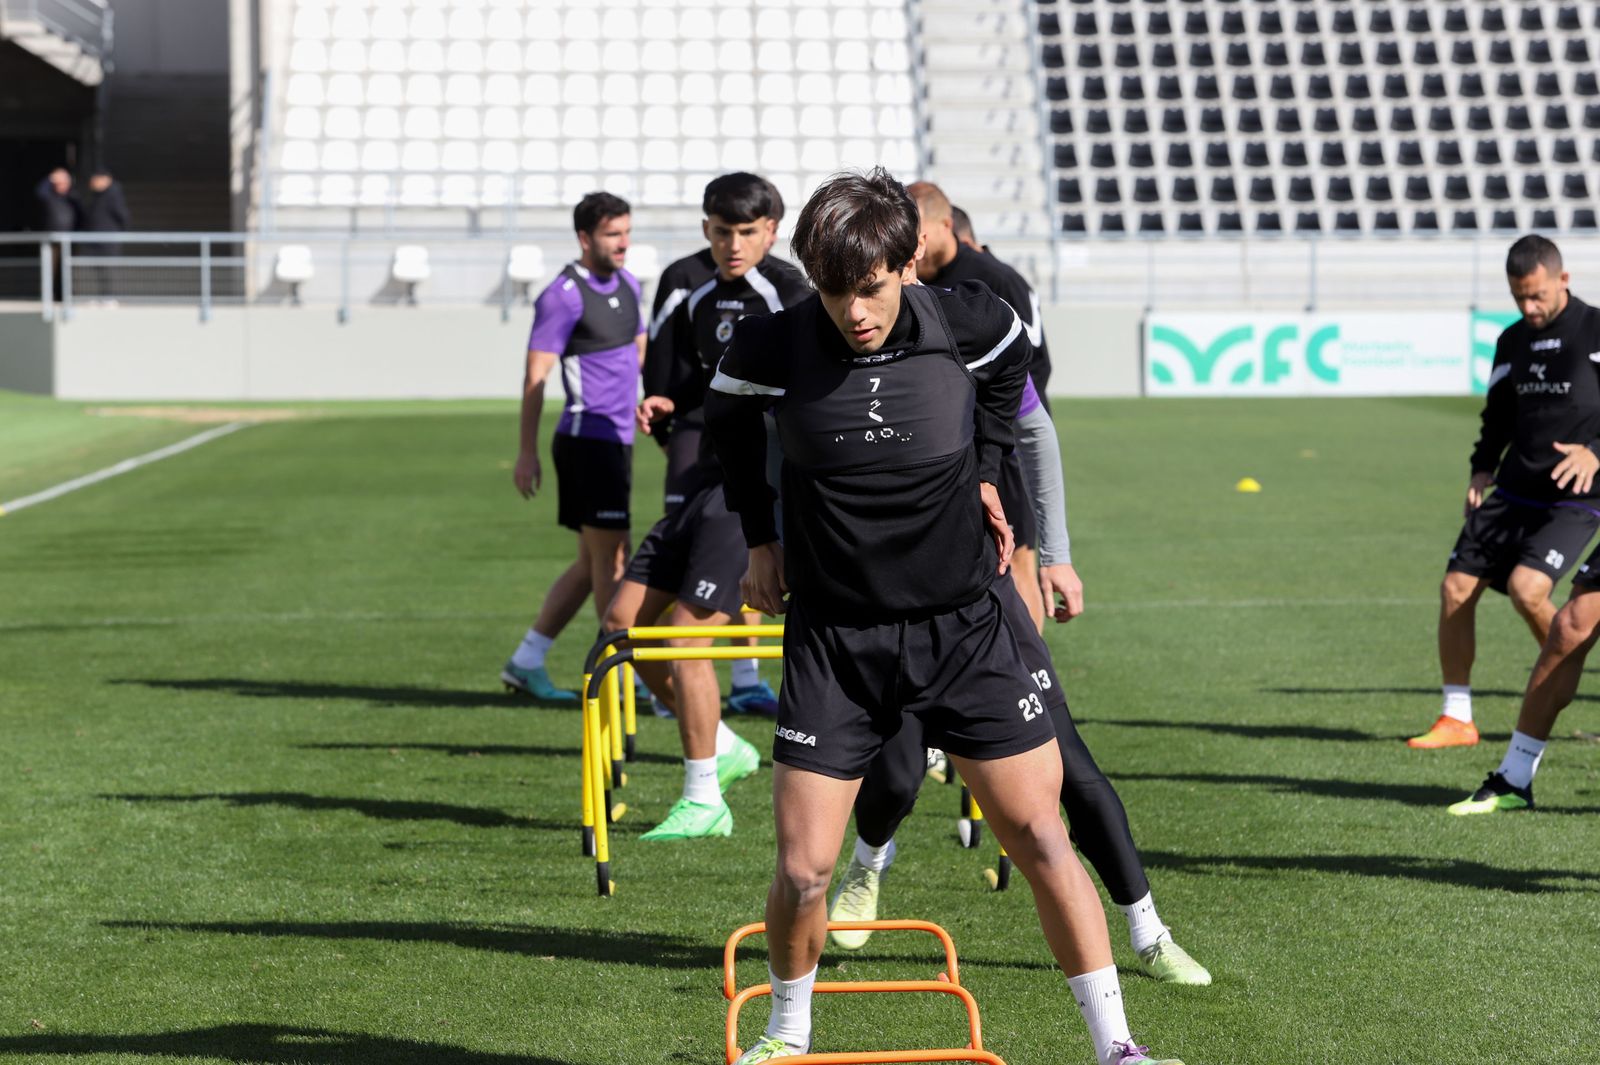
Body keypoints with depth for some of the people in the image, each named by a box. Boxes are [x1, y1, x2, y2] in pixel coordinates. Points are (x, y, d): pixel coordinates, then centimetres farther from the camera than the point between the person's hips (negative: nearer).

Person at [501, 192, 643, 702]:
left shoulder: (627, 284, 13)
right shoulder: (564, 295, -12)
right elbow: (535, 377, -12)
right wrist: (527, 451, -14)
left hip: (617, 439, 9)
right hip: (587, 438, -9)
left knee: (593, 563, 12)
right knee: (610, 557, -8)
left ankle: (526, 663, 20)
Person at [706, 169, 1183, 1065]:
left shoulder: (967, 322, -11)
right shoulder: (772, 349, -12)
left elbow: (1014, 359, 15)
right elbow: (727, 421, 11)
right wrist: (760, 535, 11)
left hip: (964, 626, 1)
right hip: (833, 637, 0)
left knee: (1041, 839, -3)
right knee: (802, 871, -4)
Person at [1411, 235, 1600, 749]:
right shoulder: (1512, 341, 12)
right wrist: (1483, 467, 8)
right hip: (1514, 491, 7)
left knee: (1526, 588, -25)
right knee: (1456, 589, -1)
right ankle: (1457, 718, 11)